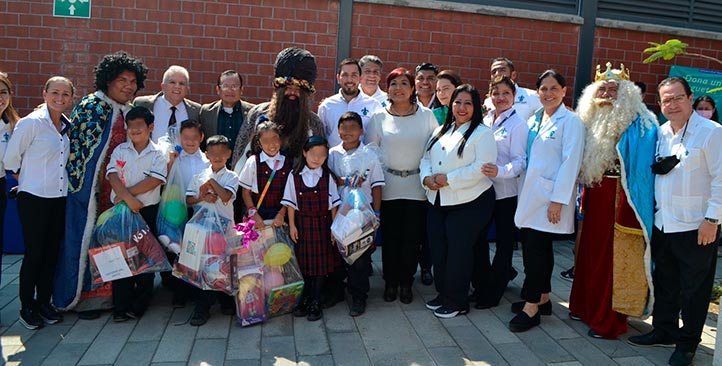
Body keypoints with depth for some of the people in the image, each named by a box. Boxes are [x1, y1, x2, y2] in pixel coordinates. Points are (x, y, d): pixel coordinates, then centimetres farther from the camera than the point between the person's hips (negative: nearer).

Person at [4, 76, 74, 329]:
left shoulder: (67, 126, 7)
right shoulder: (30, 123, -11)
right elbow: (10, 159, -4)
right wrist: (27, 181, 6)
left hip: (59, 198, 5)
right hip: (34, 199, -5)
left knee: (52, 252, 11)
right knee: (34, 253, 1)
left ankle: (44, 302, 25)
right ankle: (27, 307, 16)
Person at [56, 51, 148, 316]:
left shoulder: (129, 110, 10)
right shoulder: (90, 105, -10)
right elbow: (73, 141, -11)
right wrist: (75, 179, -14)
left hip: (115, 187, 6)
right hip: (88, 184, -6)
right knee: (86, 237, 2)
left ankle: (106, 291, 23)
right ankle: (82, 296, 16)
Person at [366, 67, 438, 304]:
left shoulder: (426, 116, 3)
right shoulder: (379, 118, 3)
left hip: (417, 186, 0)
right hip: (388, 186, 0)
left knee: (412, 237, 4)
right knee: (390, 236, 5)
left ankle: (406, 283, 20)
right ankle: (390, 282, 21)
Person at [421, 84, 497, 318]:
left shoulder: (482, 133, -6)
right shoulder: (441, 131, 16)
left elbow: (481, 167, -17)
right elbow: (426, 158, 14)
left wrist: (448, 180, -18)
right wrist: (427, 178, -7)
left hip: (468, 203, -6)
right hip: (437, 202, 7)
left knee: (458, 252, -1)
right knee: (438, 250, 9)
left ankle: (457, 302, 15)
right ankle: (443, 294, 27)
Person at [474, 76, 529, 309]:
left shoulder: (518, 124, -9)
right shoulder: (485, 120, 8)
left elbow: (520, 161, -16)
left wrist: (499, 171, -32)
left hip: (506, 192, -5)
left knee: (504, 242, 7)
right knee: (477, 238, 9)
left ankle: (492, 293, 19)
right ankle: (482, 284, 27)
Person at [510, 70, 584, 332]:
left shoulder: (571, 121, -7)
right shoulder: (533, 120, 14)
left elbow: (570, 162, -13)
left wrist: (558, 200, -17)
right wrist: (524, 191, 12)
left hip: (550, 197, -7)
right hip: (530, 194, 7)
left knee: (535, 249, -7)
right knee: (538, 248, 13)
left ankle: (531, 308, 2)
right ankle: (542, 298, 26)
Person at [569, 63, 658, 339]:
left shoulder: (639, 125, -9)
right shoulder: (592, 122, 11)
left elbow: (642, 169, -14)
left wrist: (630, 210, -20)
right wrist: (583, 199, 13)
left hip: (621, 200, -6)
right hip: (594, 198, 6)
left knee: (614, 258, 0)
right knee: (590, 253, 13)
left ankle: (609, 321, 13)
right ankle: (586, 307, 29)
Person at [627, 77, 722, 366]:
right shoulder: (660, 133, 9)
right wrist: (650, 211, 12)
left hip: (696, 227, -6)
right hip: (662, 223, 6)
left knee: (693, 289, 7)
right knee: (664, 283, 17)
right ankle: (664, 331, 34)